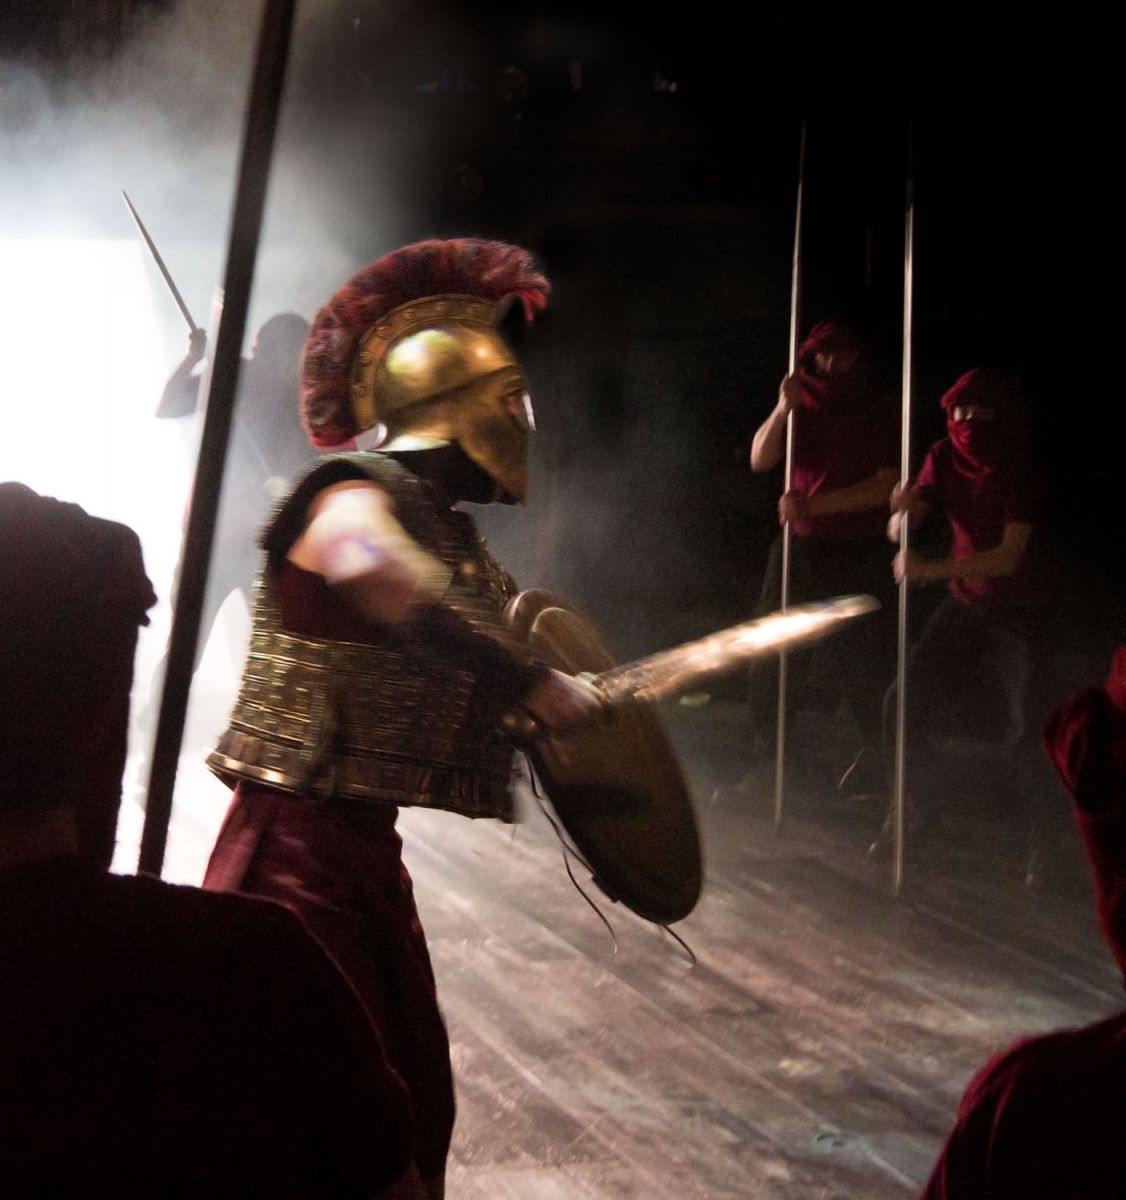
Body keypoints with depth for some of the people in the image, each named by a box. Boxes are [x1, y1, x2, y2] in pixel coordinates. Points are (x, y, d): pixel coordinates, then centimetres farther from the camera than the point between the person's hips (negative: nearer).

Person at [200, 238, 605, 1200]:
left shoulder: (452, 534, 12)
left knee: (416, 1101, 16)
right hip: (296, 845, -9)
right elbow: (370, 567, -43)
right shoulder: (355, 499, -17)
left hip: (367, 844, 9)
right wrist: (531, 682, -41)